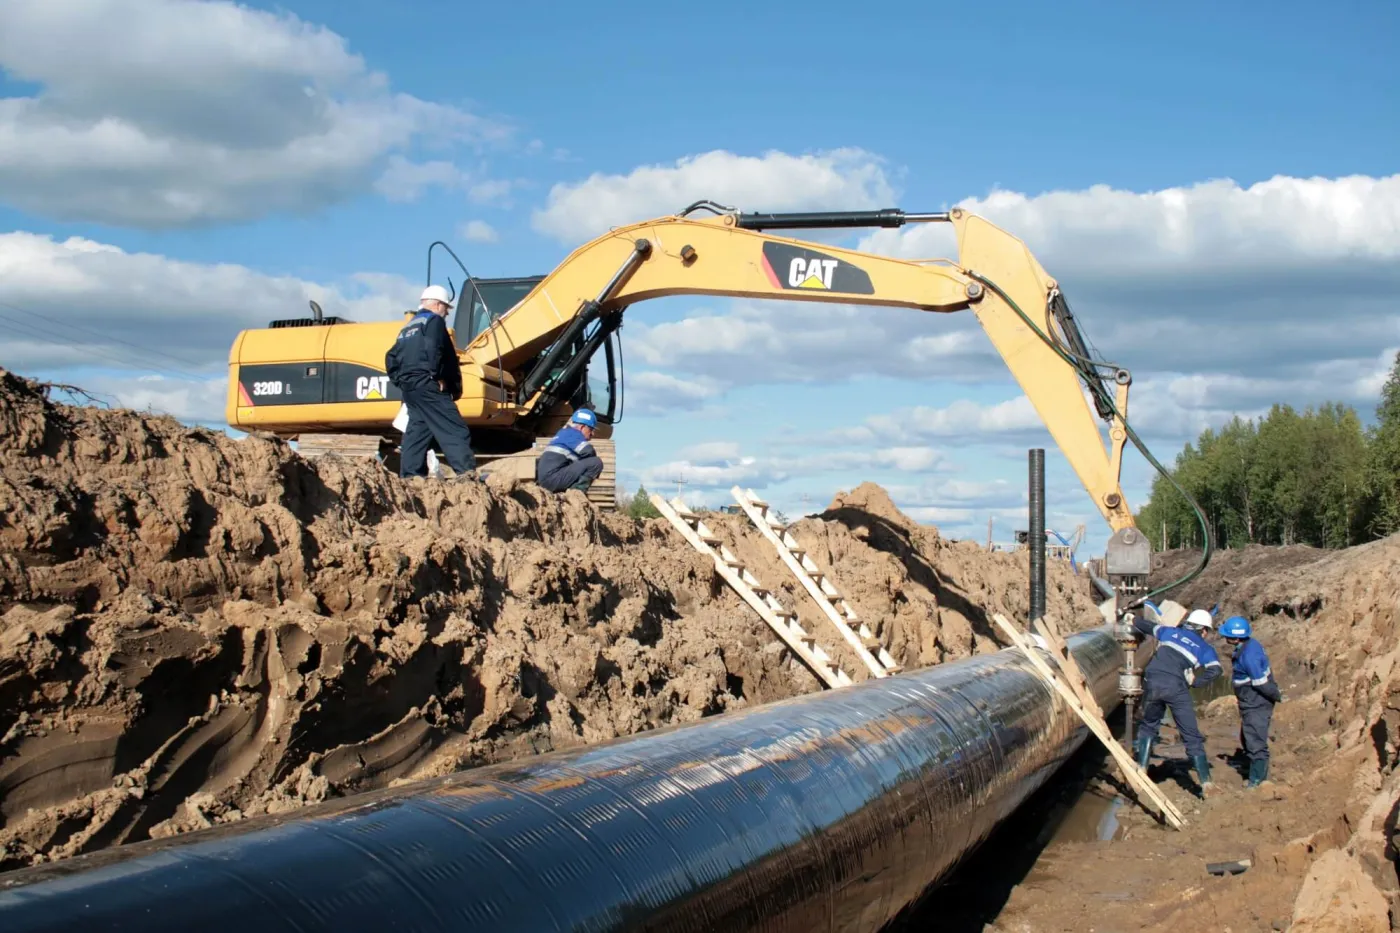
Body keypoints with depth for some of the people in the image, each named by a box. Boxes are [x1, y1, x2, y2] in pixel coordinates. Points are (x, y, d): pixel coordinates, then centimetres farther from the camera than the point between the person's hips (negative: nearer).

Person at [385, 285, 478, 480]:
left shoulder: (408, 327, 26)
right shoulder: (433, 320, -1)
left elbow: (392, 358, 24)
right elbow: (433, 349, -20)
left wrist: (401, 381, 22)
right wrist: (438, 376, -14)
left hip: (409, 387, 9)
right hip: (428, 387, -9)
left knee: (417, 431, 11)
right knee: (455, 430, -15)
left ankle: (410, 476, 8)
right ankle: (467, 473, -27)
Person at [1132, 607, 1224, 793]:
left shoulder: (1170, 632, 23)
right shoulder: (1205, 648, 15)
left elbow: (1148, 626, 41)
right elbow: (1215, 670, -3)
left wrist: (1134, 620, 60)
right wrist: (1195, 681, 7)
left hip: (1152, 683, 3)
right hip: (1176, 688, -3)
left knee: (1148, 726, 25)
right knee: (1191, 736, 4)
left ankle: (1141, 768, 18)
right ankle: (1205, 781, 2)